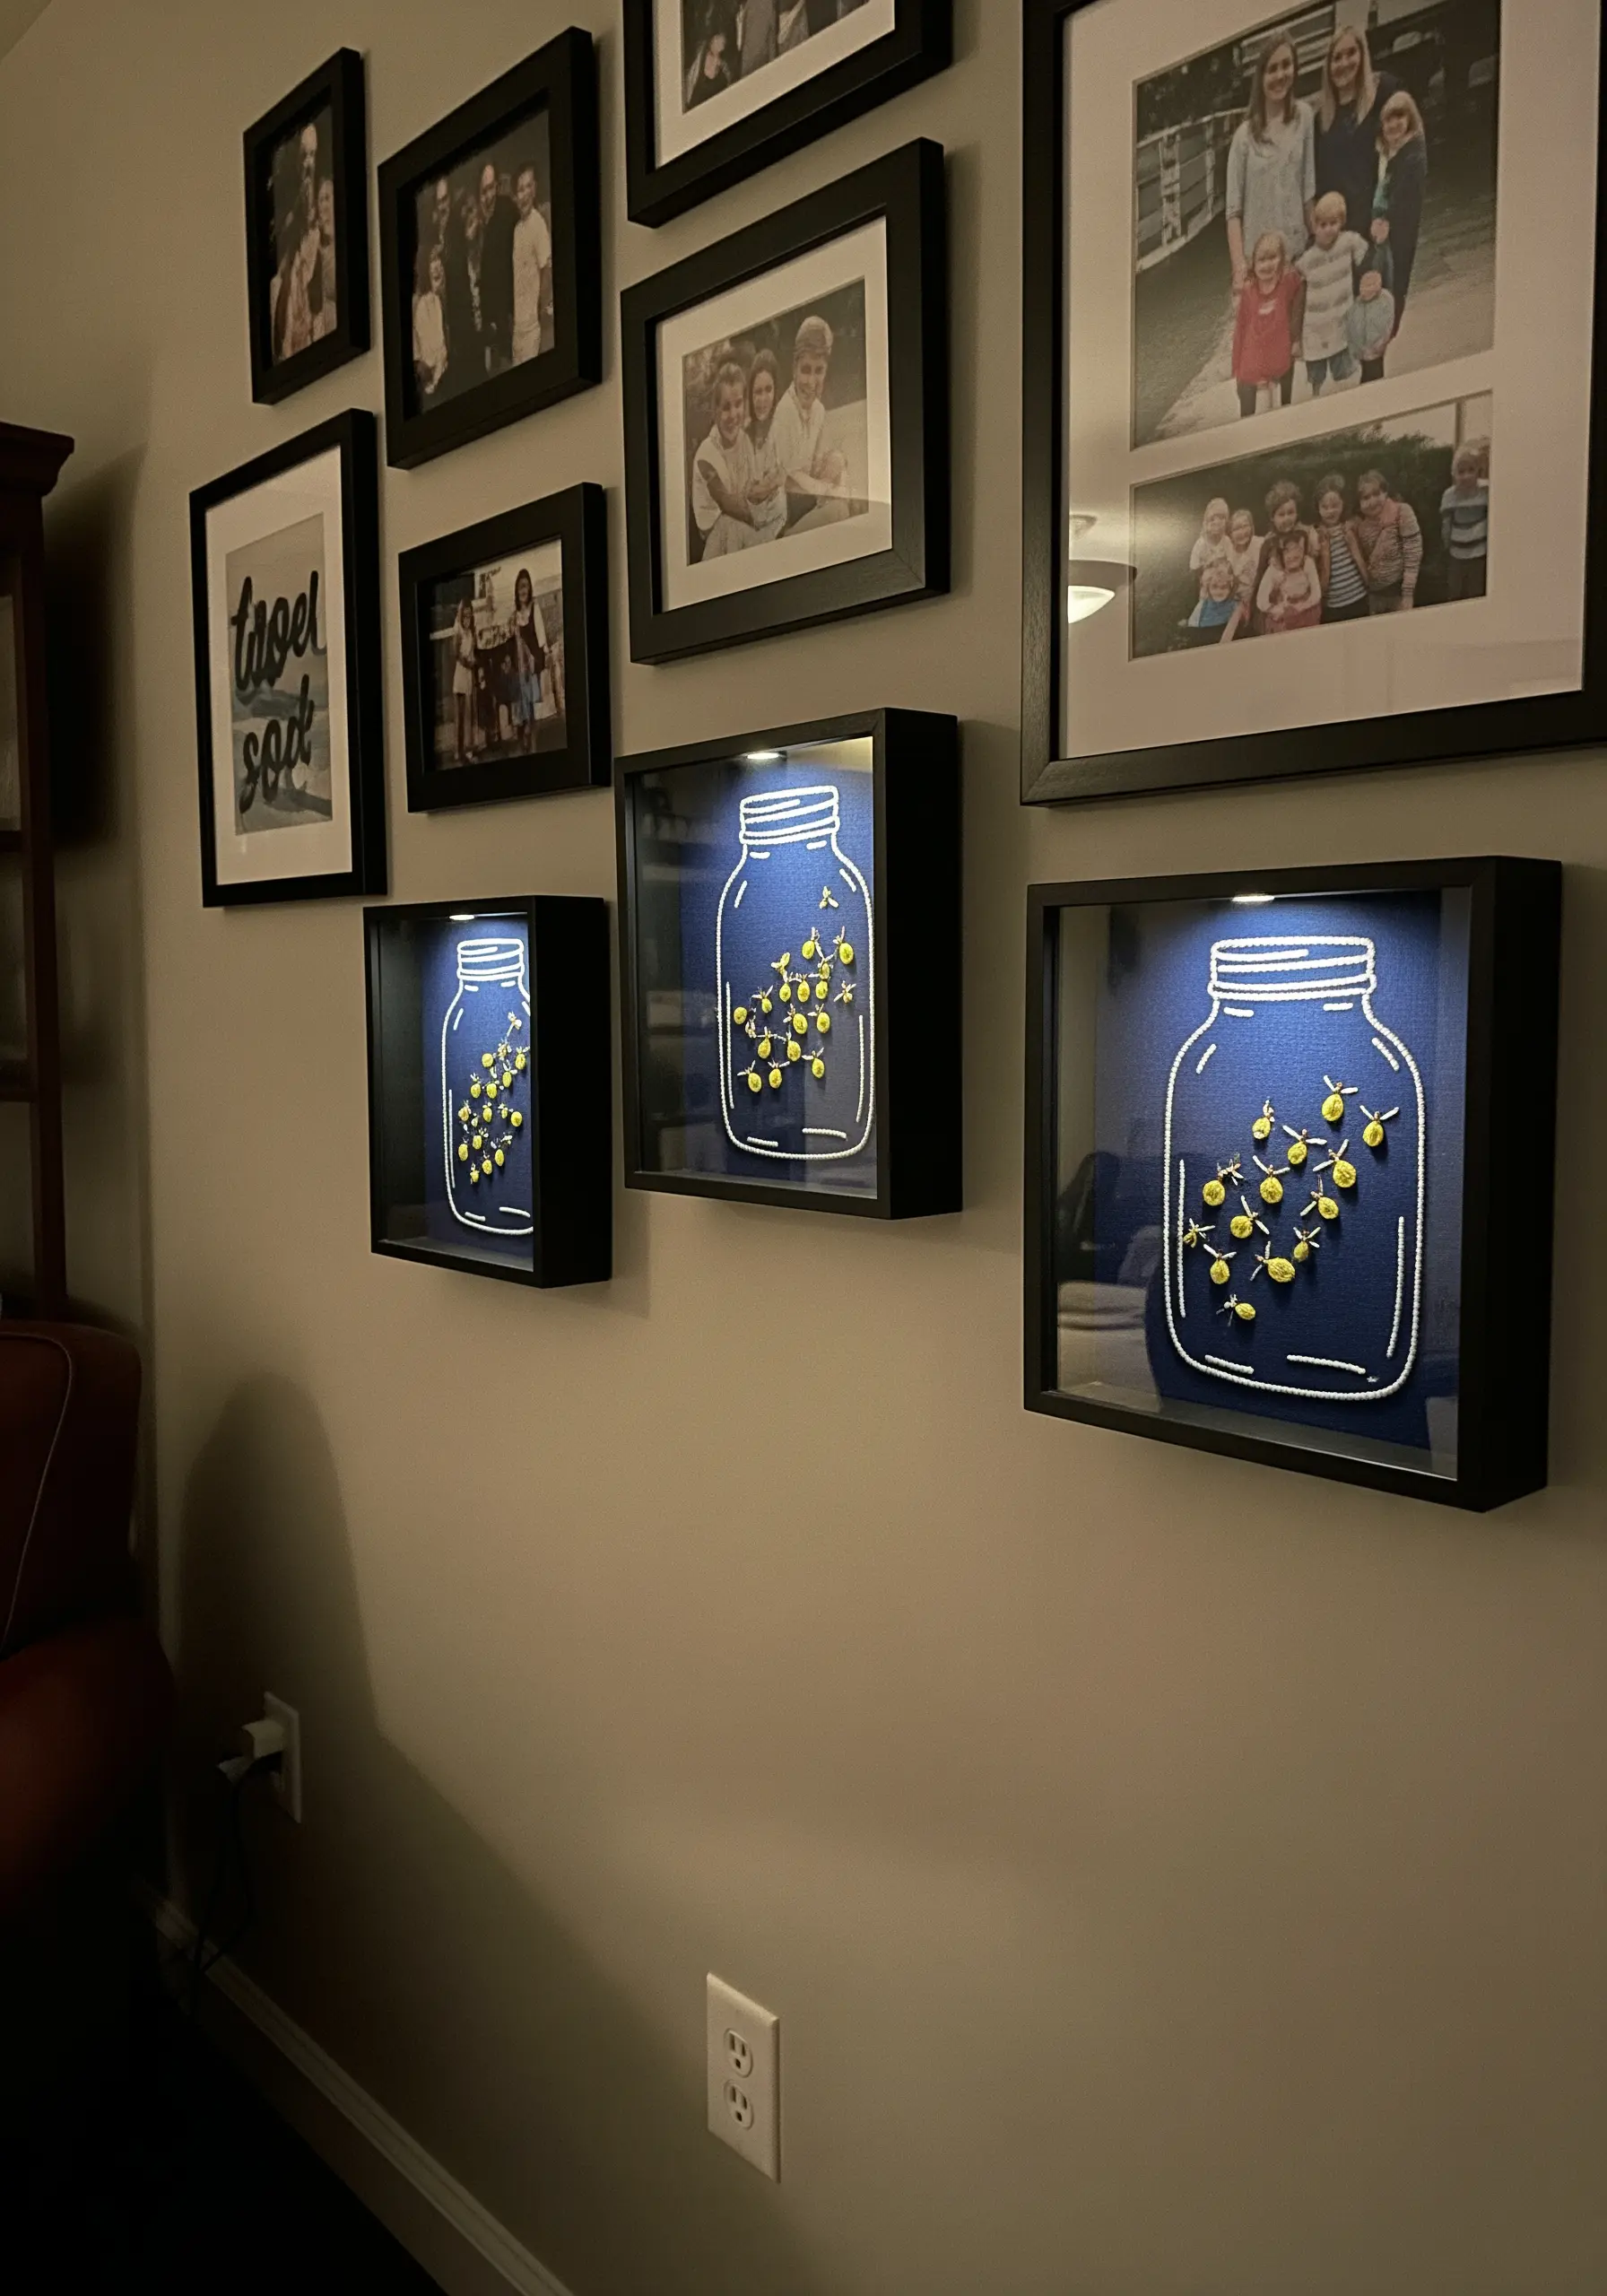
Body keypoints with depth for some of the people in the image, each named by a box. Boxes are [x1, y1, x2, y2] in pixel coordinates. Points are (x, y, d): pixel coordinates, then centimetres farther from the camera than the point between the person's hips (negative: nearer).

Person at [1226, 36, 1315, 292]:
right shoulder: (1245, 135, -3)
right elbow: (1234, 210, -4)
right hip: (1256, 256, -2)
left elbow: (1308, 190, 4)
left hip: (1294, 253, 2)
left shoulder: (1303, 116, 3)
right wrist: (1239, 265, -16)